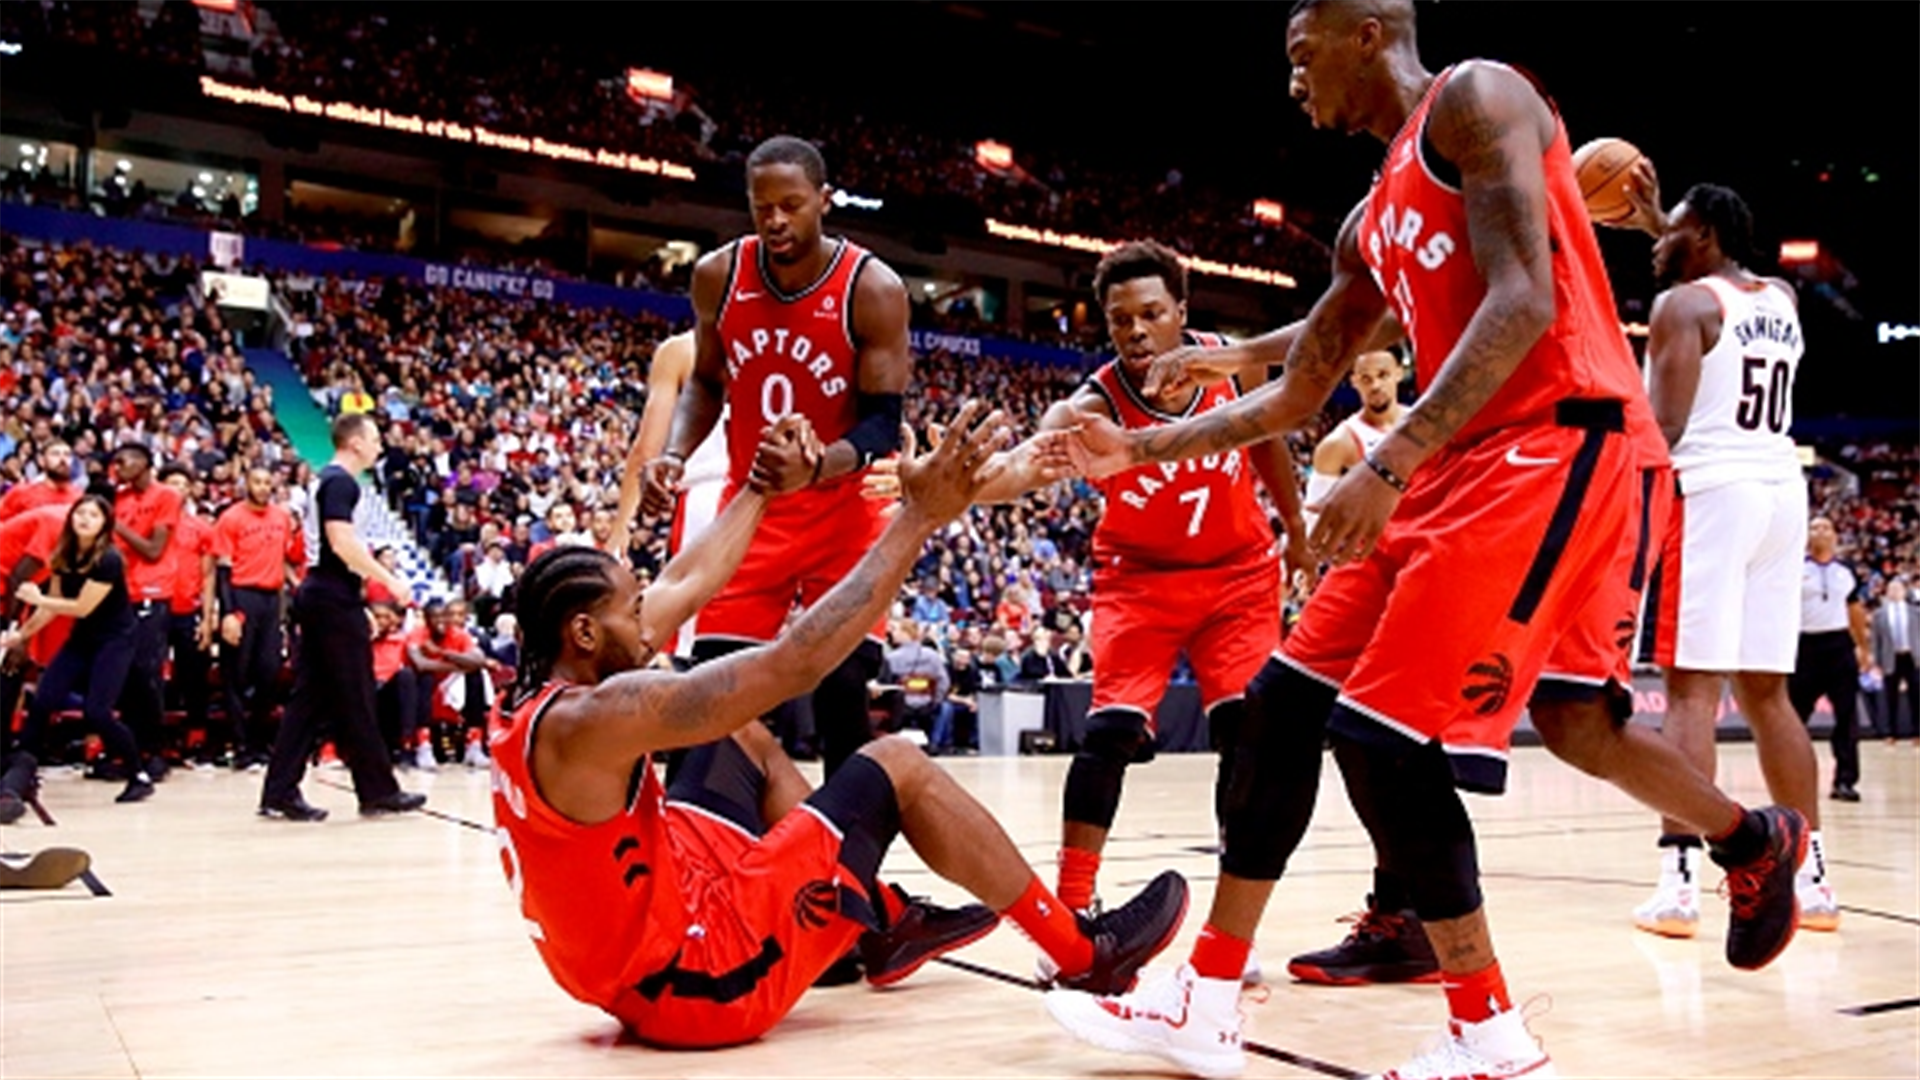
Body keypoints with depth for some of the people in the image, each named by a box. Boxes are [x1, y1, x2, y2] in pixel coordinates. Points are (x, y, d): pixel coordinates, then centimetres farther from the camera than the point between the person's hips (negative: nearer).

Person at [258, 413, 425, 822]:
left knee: (309, 697, 9)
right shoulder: (341, 482, -11)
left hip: (320, 599, 10)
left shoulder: (329, 480, 19)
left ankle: (279, 793, 9)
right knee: (355, 700, -2)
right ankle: (378, 791, 6)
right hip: (335, 602, -10)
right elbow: (342, 543, -22)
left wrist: (362, 601, 21)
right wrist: (389, 579, -15)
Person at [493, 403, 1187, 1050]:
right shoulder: (588, 719, -25)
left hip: (642, 965, 10)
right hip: (700, 976, -9)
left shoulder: (543, 699, 3)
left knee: (746, 738, 18)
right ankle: (1086, 955, 13)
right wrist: (921, 517, -26)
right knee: (896, 766, -1)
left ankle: (887, 924, 28)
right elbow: (793, 662, -29)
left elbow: (684, 585, 14)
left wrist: (763, 483, 21)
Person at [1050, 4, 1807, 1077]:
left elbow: (1526, 301, -18)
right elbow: (1296, 399, 25)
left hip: (1565, 445, -9)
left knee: (1384, 733, -14)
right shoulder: (1371, 222, 22)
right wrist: (1141, 447, 20)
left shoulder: (1475, 98, -4)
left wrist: (1390, 464, -26)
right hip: (1466, 464, 9)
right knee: (1285, 699, 3)